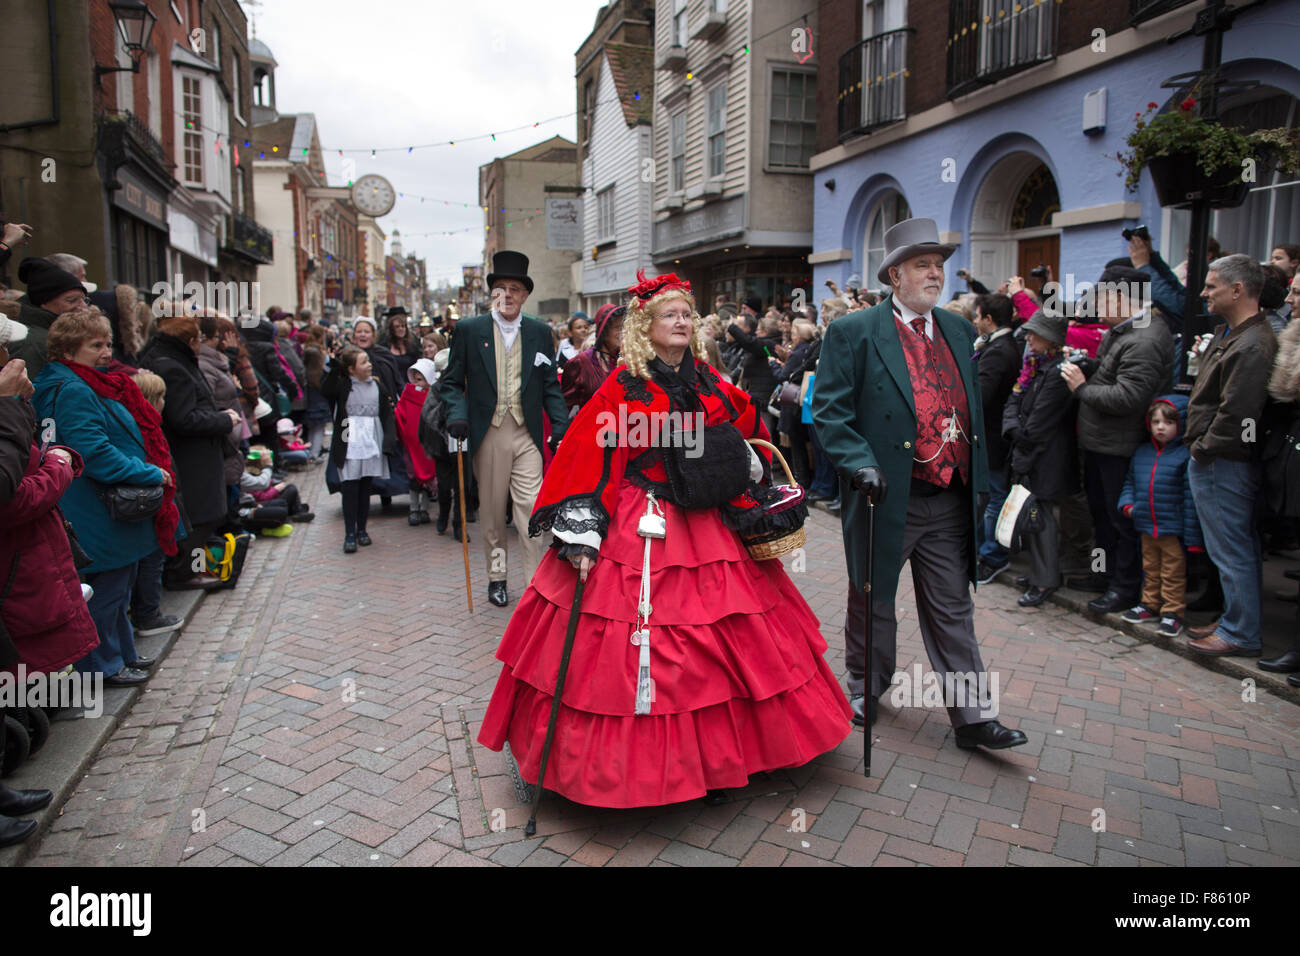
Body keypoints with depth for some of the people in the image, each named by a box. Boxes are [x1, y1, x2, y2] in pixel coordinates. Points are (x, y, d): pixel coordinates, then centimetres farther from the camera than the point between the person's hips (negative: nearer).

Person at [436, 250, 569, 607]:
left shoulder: (540, 332, 8)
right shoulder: (469, 330, 4)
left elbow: (551, 385, 9)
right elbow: (451, 381, 5)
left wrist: (560, 423, -4)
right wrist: (457, 415, -13)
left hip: (527, 435, 0)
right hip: (488, 434, 0)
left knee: (532, 509, -5)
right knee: (492, 511, 10)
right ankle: (496, 577, 26)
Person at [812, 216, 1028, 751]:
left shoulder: (959, 332, 12)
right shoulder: (853, 333, -6)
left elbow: (973, 410, 18)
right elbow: (830, 409, -10)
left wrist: (979, 481, 15)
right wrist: (859, 463, -23)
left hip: (949, 502, 4)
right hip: (887, 498, -4)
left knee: (953, 611, 10)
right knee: (874, 603, 14)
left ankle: (970, 717, 18)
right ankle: (864, 688, 35)